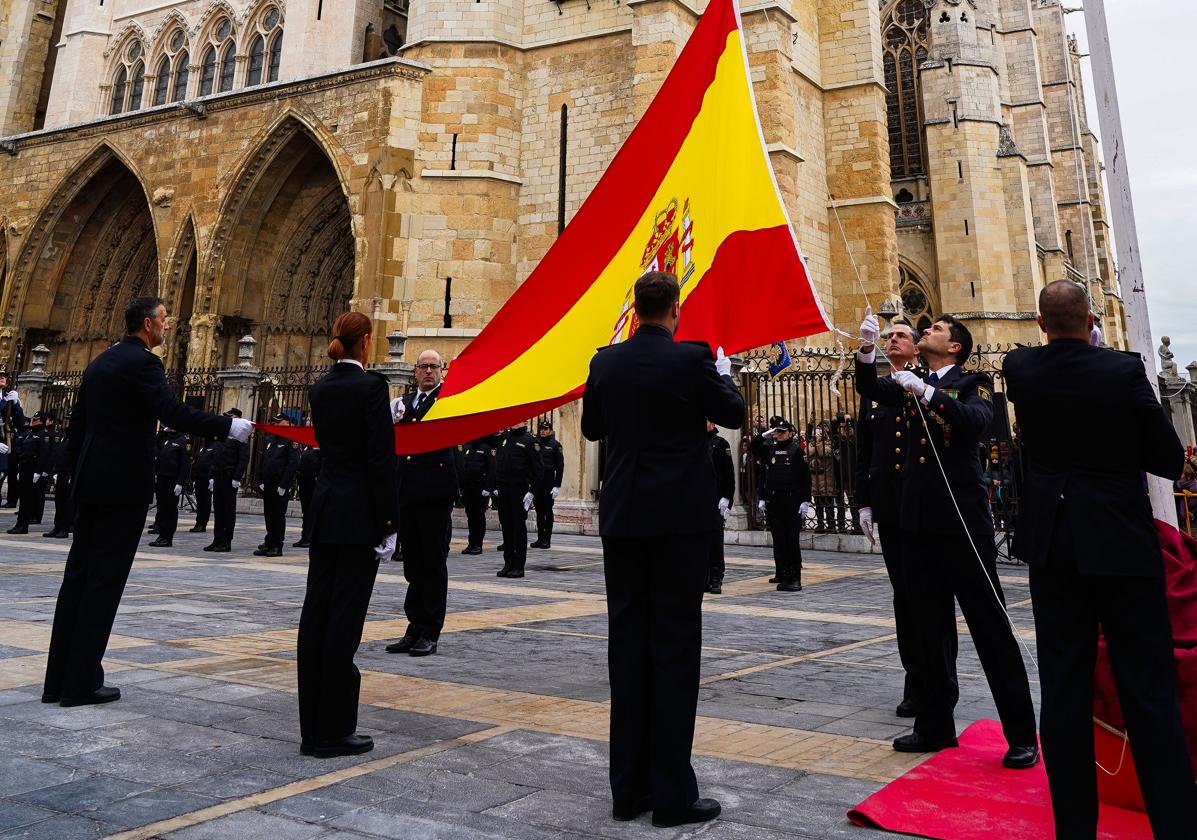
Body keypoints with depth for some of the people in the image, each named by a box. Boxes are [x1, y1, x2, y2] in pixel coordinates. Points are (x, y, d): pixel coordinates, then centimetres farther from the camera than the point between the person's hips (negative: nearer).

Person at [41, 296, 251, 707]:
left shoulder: (101, 361, 17)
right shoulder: (142, 362, -11)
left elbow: (77, 422, 20)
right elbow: (173, 412, -26)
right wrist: (229, 426, -24)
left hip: (91, 483, 9)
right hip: (125, 484, -9)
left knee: (78, 575, 12)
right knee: (105, 580, -2)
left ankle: (58, 679, 18)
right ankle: (82, 682, 4)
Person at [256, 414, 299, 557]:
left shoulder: (290, 441, -7)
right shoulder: (271, 440, 17)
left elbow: (293, 464, -15)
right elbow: (262, 462, 19)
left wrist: (283, 485, -17)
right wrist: (260, 481, 8)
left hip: (281, 487, -7)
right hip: (268, 486, 7)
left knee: (279, 516, -1)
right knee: (268, 515, 10)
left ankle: (277, 547, 5)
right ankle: (269, 543, 19)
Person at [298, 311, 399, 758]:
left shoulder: (321, 387, 10)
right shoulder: (372, 385, -12)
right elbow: (380, 458, -16)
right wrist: (388, 525, -12)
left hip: (324, 507, 7)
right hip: (359, 514, -7)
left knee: (316, 612, 9)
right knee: (345, 618, -2)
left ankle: (313, 728, 19)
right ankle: (333, 731, 8)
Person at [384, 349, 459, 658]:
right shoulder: (404, 402, 17)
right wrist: (395, 423, -4)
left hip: (435, 493, -6)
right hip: (408, 493, 6)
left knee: (434, 563, 2)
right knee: (413, 565, 12)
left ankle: (430, 633, 10)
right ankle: (415, 629, 21)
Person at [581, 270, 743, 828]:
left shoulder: (605, 362, 3)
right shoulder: (691, 359, -9)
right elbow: (733, 415, 5)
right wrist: (723, 373, 22)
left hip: (622, 516, 4)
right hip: (680, 516, -4)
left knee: (627, 643, 9)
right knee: (675, 647, 1)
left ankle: (629, 787, 18)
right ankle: (672, 794, 9)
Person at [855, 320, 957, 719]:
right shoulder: (873, 393, 14)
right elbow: (864, 453, 12)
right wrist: (864, 503, 7)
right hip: (889, 505, 3)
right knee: (904, 593, 8)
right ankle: (915, 682, 17)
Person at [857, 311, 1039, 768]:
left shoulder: (974, 383, 1)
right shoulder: (909, 383, 15)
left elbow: (977, 419, -19)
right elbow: (868, 388, 1)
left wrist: (926, 392, -26)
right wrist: (867, 349, -14)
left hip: (963, 518, -5)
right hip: (918, 520, 5)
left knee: (990, 624, 1)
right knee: (927, 626, 12)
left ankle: (1021, 734, 12)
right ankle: (934, 725, 24)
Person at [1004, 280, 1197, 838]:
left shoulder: (1020, 368, -2)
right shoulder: (1124, 370, -10)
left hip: (1052, 542, 3)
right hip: (1123, 542, -2)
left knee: (1064, 689, 7)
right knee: (1149, 693, 5)